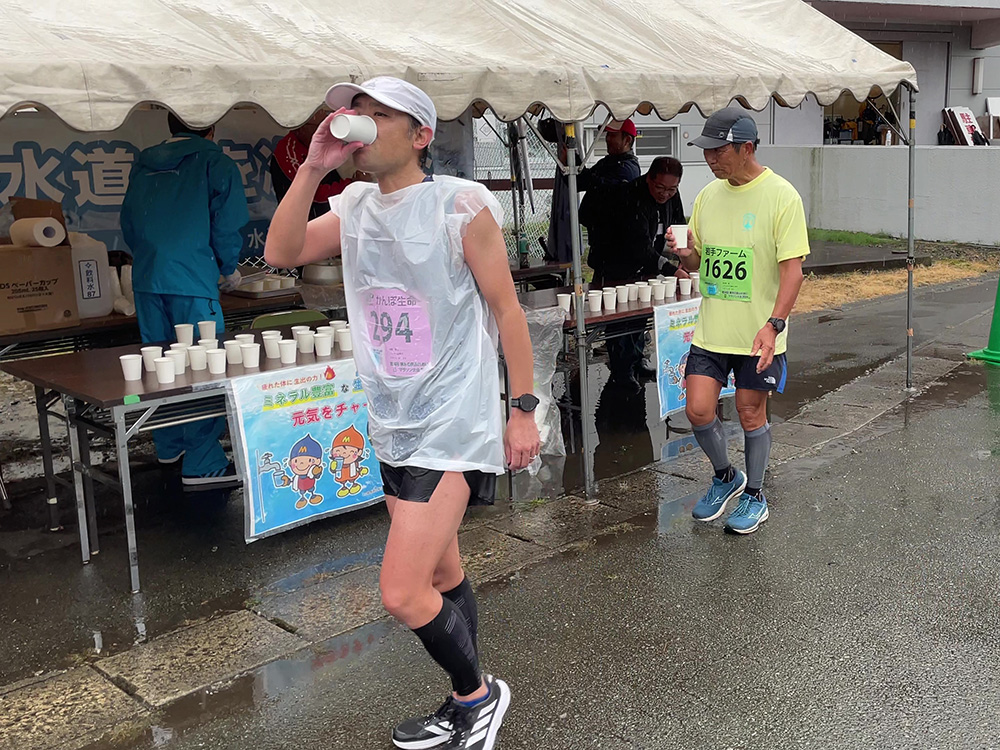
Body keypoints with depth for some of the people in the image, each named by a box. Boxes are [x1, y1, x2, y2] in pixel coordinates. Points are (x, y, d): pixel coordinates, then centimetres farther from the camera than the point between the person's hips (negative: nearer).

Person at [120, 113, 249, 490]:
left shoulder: (143, 165, 15)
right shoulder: (215, 163, -1)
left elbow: (129, 225, 19)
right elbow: (227, 224, -7)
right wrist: (229, 270, 9)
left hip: (146, 279, 6)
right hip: (192, 281, -6)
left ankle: (169, 446, 29)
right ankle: (203, 465, -4)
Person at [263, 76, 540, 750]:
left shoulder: (461, 204, -9)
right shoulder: (355, 207, 9)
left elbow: (505, 307, -8)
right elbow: (281, 253, -1)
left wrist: (524, 408, -8)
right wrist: (313, 168, -10)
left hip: (452, 424, -7)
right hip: (394, 426, 7)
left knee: (403, 594, -11)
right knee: (442, 577, 17)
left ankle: (477, 695, 15)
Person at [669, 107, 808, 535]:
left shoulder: (781, 195, -11)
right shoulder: (708, 195, 7)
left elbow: (792, 267, -14)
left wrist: (774, 324, -25)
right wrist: (683, 253, -9)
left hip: (758, 334, -5)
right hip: (710, 328, 5)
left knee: (751, 414, 6)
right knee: (698, 410, -1)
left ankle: (755, 495, 28)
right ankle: (725, 477, 27)